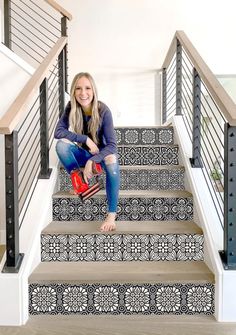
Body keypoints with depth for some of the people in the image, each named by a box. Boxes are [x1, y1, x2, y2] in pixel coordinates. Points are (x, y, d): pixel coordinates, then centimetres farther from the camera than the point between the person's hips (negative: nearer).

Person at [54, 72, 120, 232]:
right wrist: (85, 139, -29)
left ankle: (112, 214, -33)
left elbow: (112, 145, -27)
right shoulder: (71, 108, -15)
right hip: (83, 153, 3)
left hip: (102, 153, -3)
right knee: (61, 144, -26)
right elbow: (58, 132, -22)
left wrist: (91, 161, -40)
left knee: (112, 161, -38)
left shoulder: (103, 111, -23)